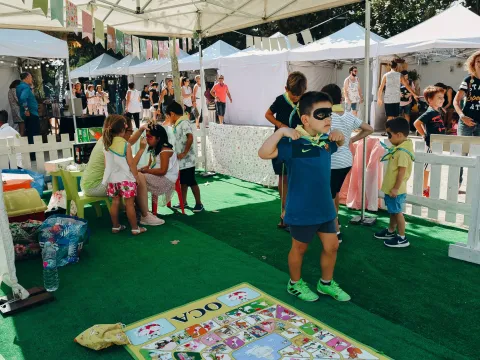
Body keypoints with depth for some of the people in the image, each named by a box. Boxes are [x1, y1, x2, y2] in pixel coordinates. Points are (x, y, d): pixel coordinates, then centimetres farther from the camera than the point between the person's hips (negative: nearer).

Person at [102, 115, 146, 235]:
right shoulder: (126, 145, -13)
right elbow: (131, 163, -11)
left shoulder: (107, 145, 3)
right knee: (129, 204, 1)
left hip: (112, 179, 5)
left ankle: (115, 226, 24)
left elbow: (106, 164, 9)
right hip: (125, 178, -5)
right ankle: (135, 228, 9)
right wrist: (136, 176, -1)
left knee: (115, 202, 14)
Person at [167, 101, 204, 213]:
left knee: (191, 182, -1)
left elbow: (190, 138, -28)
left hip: (186, 160, -9)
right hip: (181, 160, 9)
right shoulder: (178, 124, 12)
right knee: (183, 182, 16)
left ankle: (199, 203, 10)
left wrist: (184, 153, -22)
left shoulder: (184, 123, -17)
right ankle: (183, 202, 26)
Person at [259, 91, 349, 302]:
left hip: (325, 206, 7)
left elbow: (339, 144, 26)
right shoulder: (292, 142, -22)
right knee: (299, 248, 14)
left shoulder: (325, 139, 1)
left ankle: (326, 283, 39)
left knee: (331, 246, 17)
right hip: (301, 210, -7)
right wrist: (281, 132, -39)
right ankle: (295, 284, 38)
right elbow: (264, 153, -33)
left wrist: (338, 135, 4)